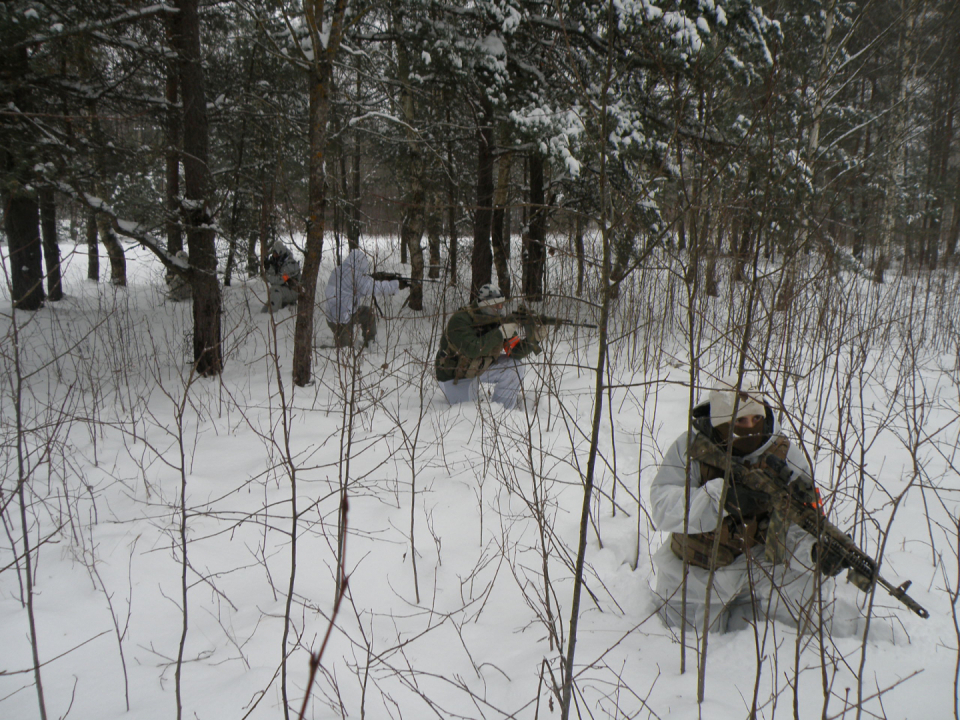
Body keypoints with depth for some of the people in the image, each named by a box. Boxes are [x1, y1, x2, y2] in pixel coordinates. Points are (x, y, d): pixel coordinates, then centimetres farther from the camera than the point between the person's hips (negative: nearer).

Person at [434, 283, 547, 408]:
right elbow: (473, 349, -41)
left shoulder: (499, 321, -8)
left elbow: (516, 352, -10)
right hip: (453, 375, -6)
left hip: (479, 368, 6)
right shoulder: (460, 320, -28)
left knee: (514, 367, -14)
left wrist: (533, 338, -27)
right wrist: (500, 333, -40)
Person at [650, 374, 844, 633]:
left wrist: (815, 549, -43)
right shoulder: (691, 448, -20)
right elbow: (663, 507, -30)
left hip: (760, 560, 1)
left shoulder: (785, 456, -14)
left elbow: (796, 523, -20)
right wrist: (720, 497, -44)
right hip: (697, 573, -1)